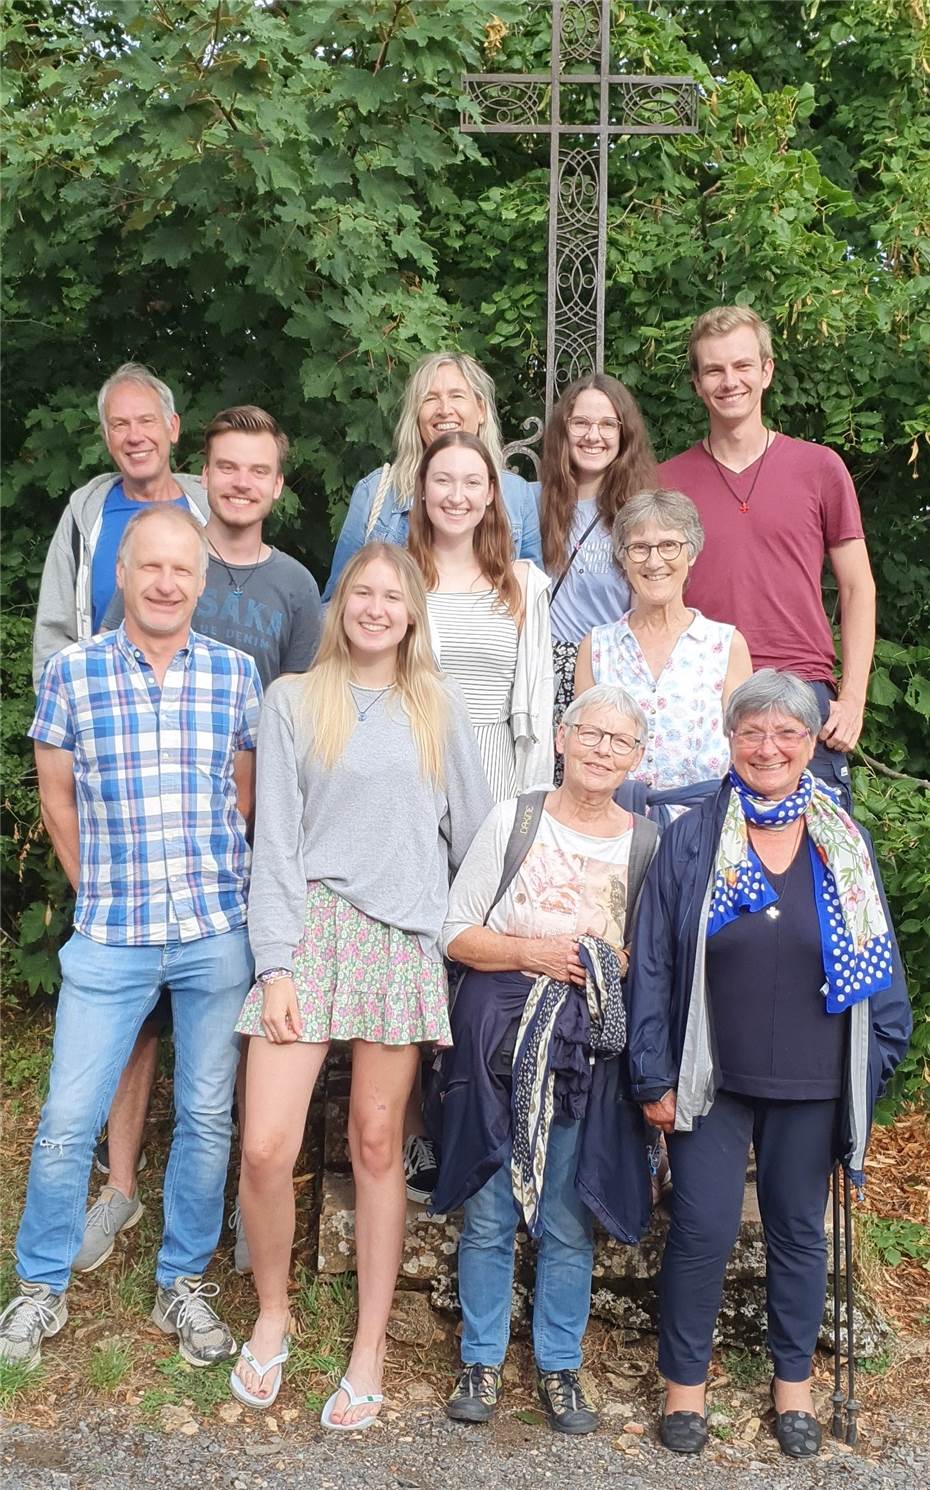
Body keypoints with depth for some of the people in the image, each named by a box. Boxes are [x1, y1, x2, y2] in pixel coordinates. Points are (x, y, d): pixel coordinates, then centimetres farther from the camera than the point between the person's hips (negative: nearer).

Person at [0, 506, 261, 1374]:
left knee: (207, 1119, 10)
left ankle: (183, 1283, 29)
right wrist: (100, 892, 5)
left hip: (218, 933, 1)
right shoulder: (71, 672, -3)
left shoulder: (235, 674, 1)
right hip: (110, 939, -1)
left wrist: (215, 881, 6)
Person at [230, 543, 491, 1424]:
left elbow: (472, 830, 12)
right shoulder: (293, 702, 5)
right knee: (266, 1148, -8)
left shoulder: (437, 707, 10)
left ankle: (370, 1350, 19)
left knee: (377, 1144, 6)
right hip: (310, 926, -1)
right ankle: (272, 1313, 20)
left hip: (404, 937, 1)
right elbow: (275, 842, 0)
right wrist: (276, 966, -7)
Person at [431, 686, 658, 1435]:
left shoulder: (649, 843, 2)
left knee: (568, 1222, 8)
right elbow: (457, 933, 0)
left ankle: (560, 1367, 26)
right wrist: (531, 954, -14)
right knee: (488, 1213, 7)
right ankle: (482, 1361, 25)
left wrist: (611, 964, -11)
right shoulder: (514, 819, 0)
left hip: (590, 1045, 1)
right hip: (499, 1035, 0)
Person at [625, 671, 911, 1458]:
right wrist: (655, 1076, -6)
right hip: (712, 1078, -2)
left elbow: (876, 961, 6)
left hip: (812, 1084, 2)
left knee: (799, 1229, 15)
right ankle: (685, 1379, 26)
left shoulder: (844, 842, 1)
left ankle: (794, 1379, 36)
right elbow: (654, 963, -4)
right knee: (703, 1230, 4)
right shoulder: (693, 838, -5)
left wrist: (877, 1060, 2)